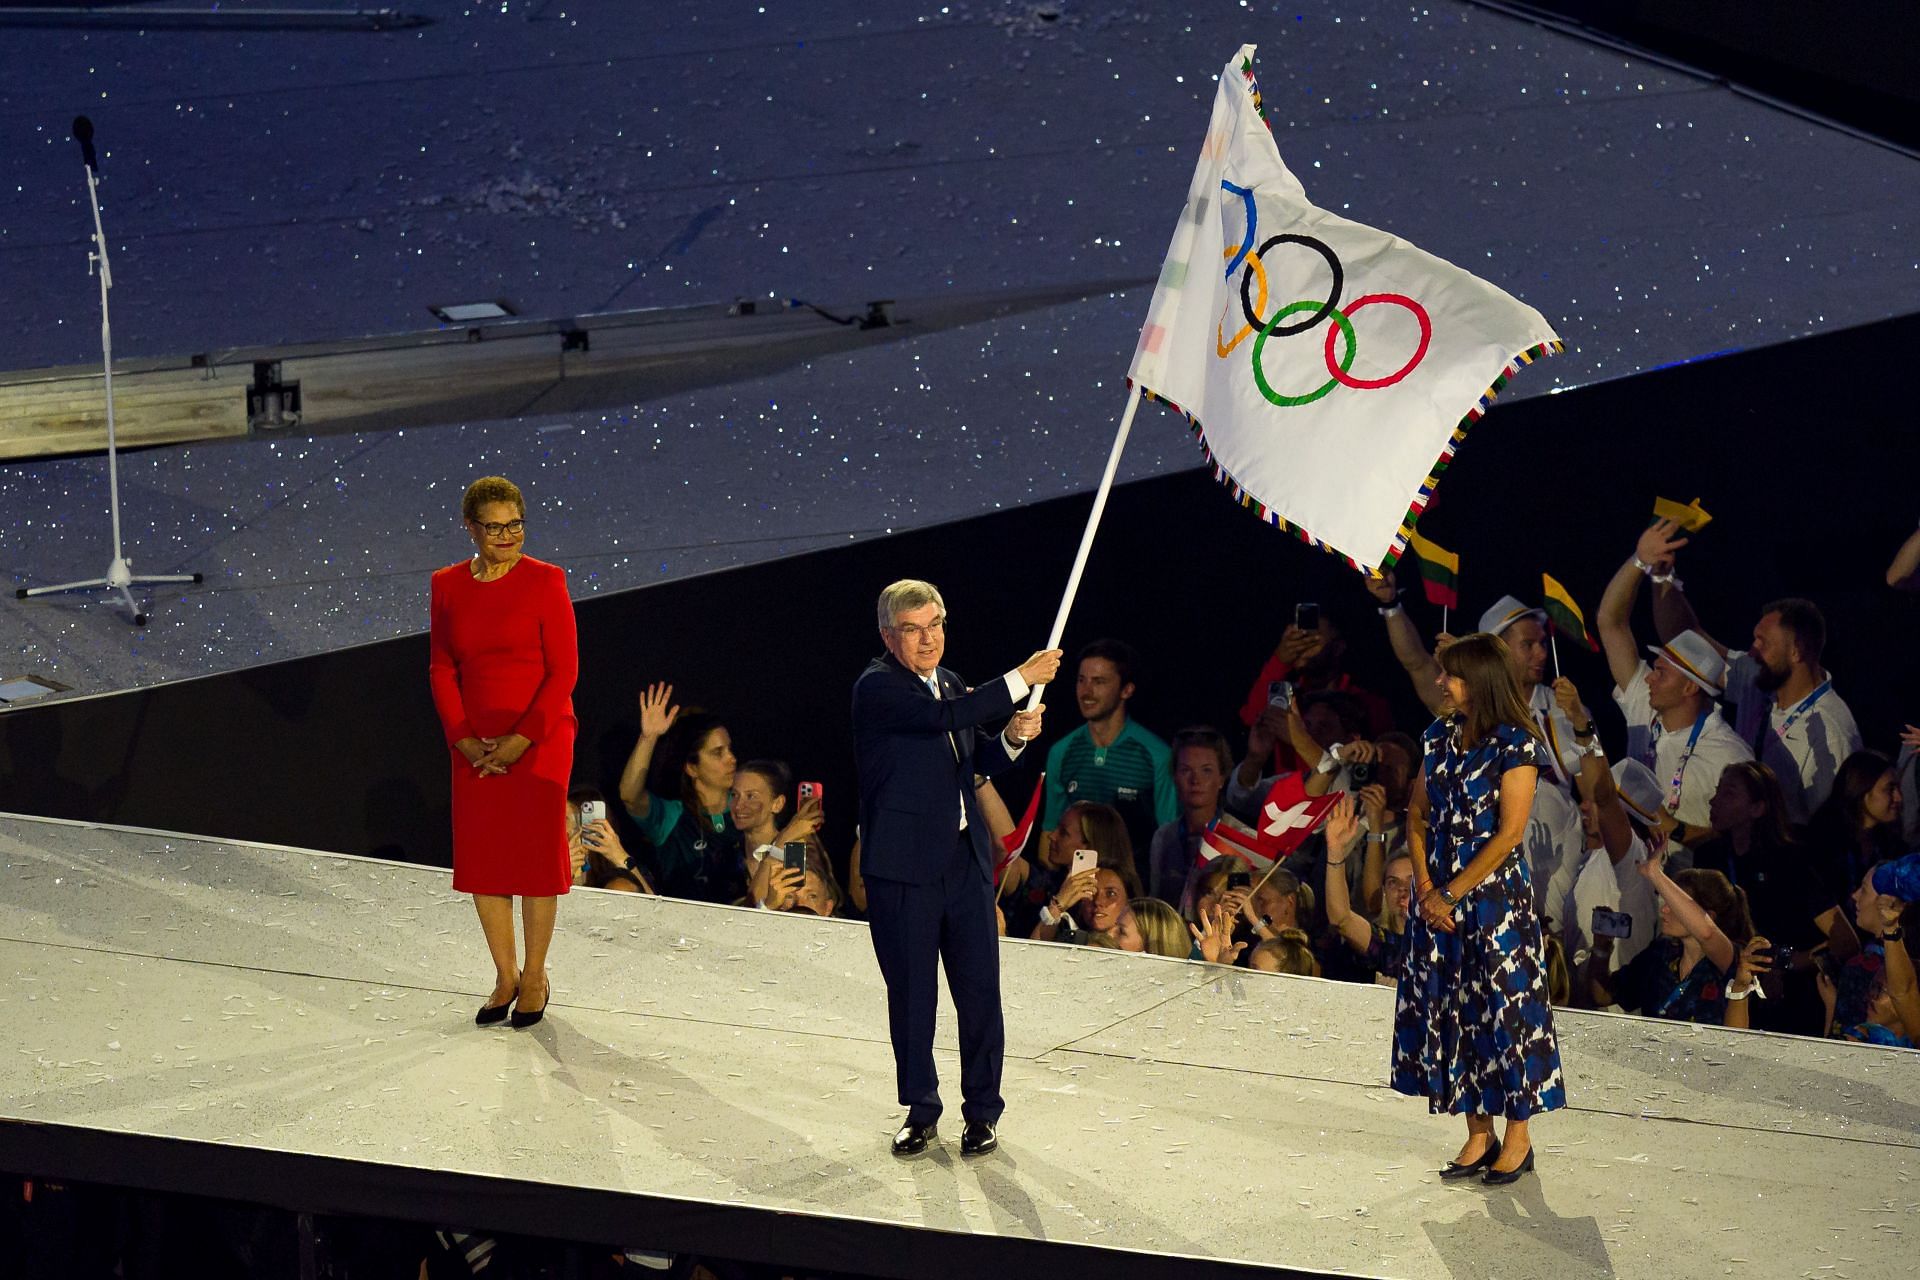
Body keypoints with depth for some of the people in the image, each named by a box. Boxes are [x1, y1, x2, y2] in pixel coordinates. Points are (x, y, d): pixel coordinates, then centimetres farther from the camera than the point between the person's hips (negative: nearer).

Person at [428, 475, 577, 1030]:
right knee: (480, 857, 5)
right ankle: (505, 976, 19)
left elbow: (563, 670, -9)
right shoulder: (447, 586, 3)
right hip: (476, 745, 4)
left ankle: (535, 977, 14)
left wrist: (521, 740, -15)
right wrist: (463, 739, -6)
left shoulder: (545, 582, -8)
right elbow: (441, 669, 7)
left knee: (535, 854, 0)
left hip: (538, 739, -4)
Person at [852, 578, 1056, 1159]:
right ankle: (920, 1111, 17)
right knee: (911, 995, 4)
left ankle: (982, 1110, 14)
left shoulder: (949, 682, 14)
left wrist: (1011, 738, 5)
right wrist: (1022, 679, -20)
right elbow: (946, 716, -25)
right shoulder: (877, 688, -10)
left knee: (980, 990, 3)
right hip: (903, 867, -6)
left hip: (965, 859, 6)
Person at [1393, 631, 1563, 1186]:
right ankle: (1478, 1135, 18)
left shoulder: (1516, 744, -11)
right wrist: (1426, 887, -3)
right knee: (1450, 1010, 8)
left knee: (1504, 1008, -2)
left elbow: (1509, 832, -15)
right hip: (1440, 897, 7)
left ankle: (1518, 1138, 9)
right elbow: (1418, 817, 11)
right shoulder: (1439, 737, 8)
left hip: (1496, 894, -7)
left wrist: (1451, 894, -14)